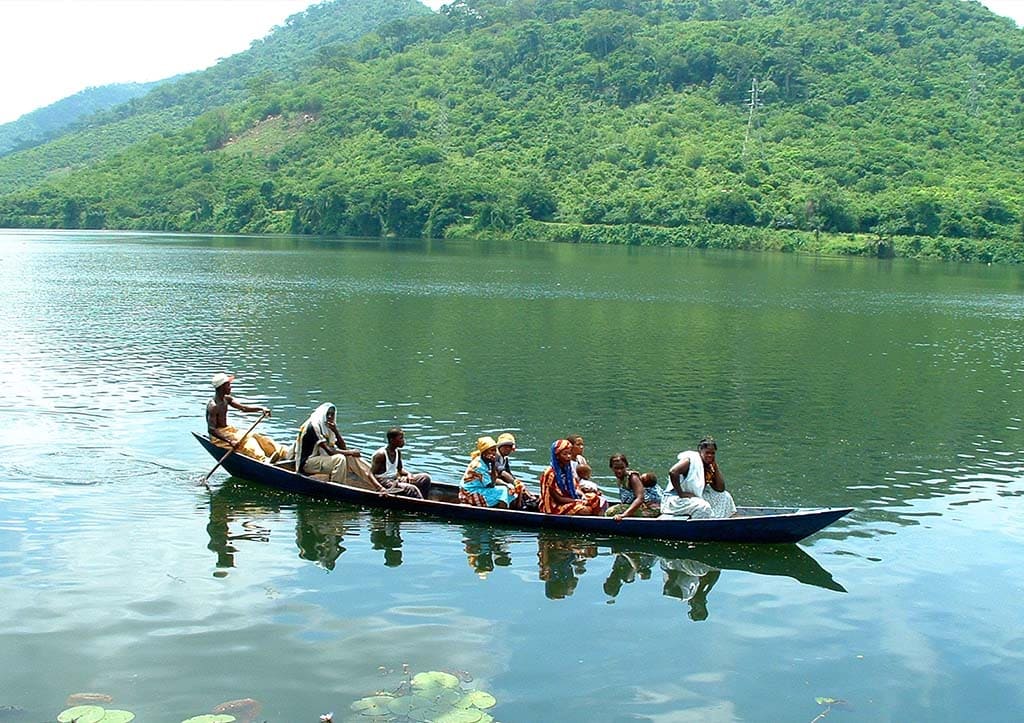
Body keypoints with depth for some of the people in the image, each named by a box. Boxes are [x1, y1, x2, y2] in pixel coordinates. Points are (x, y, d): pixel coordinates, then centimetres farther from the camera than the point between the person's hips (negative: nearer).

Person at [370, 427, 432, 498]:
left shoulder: (398, 452, 7)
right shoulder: (381, 454, -18)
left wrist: (408, 474, -4)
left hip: (396, 479, 9)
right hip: (385, 482, -9)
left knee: (425, 477, 1)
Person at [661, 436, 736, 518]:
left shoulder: (709, 467, 6)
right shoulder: (691, 460, -17)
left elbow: (720, 489, 2)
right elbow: (672, 472, -33)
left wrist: (716, 467, -6)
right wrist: (680, 493, -27)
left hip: (696, 497, 9)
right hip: (676, 499, -9)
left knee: (725, 497, 8)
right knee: (703, 506, -34)